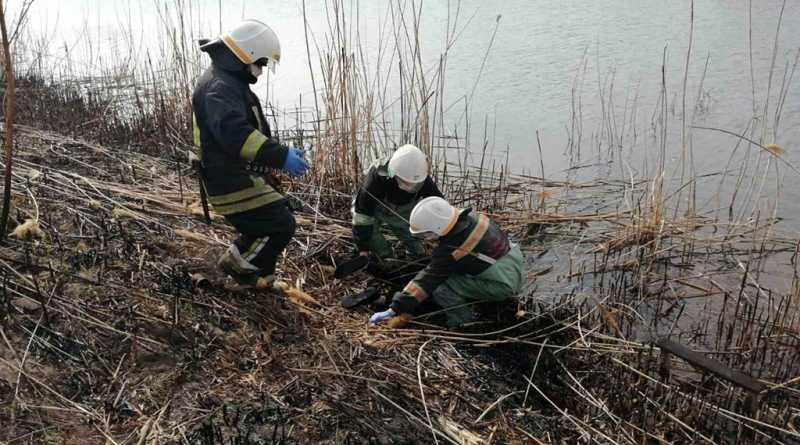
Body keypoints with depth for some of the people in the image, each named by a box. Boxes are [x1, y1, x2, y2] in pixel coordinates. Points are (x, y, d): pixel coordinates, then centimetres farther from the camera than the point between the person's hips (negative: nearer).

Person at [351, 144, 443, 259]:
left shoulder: (424, 181, -31)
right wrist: (363, 248, -30)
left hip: (402, 213, 3)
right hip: (375, 211, -3)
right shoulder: (376, 178, -42)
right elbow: (362, 214, -34)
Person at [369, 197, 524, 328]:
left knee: (441, 290, -13)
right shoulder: (472, 217, -3)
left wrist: (396, 309, -13)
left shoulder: (450, 251, -23)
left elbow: (428, 280, -18)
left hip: (502, 285, -9)